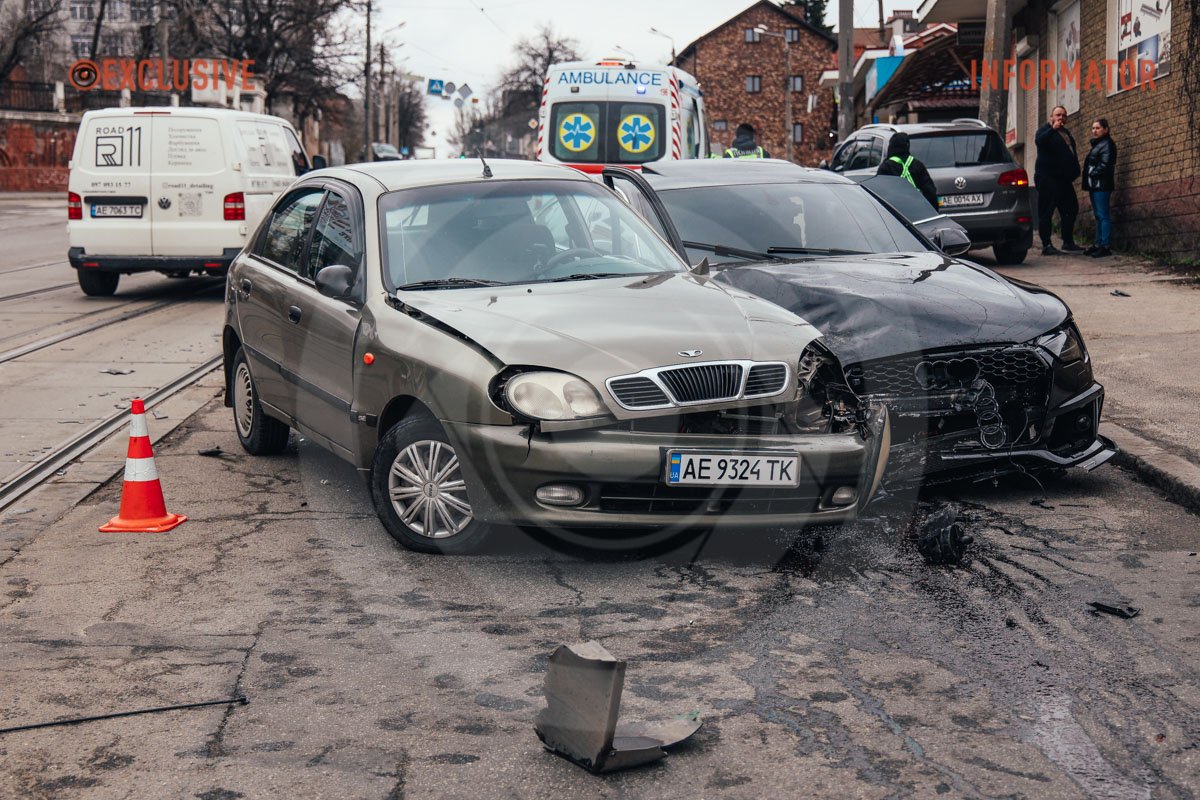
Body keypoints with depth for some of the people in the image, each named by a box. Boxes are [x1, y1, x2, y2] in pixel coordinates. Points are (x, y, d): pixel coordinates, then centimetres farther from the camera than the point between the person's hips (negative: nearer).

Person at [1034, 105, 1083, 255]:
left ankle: (1068, 243, 18)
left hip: (1064, 179, 9)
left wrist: (1074, 172, 22)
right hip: (1048, 178, -9)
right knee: (1046, 212, -7)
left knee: (1071, 210, 9)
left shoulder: (1066, 133, 22)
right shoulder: (1045, 130, -3)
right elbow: (1039, 141, -26)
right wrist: (1053, 129, -35)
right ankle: (1046, 246, -7)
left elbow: (1071, 152, 33)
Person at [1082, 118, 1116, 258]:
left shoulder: (1107, 144, -7)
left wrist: (1093, 173, -13)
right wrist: (1087, 180, 8)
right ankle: (1098, 244, 16)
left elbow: (1105, 165, -18)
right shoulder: (1096, 144, 23)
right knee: (1098, 216, 12)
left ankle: (1105, 246, -12)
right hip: (1094, 185, 10)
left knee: (1103, 216, -10)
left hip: (1101, 185, -10)